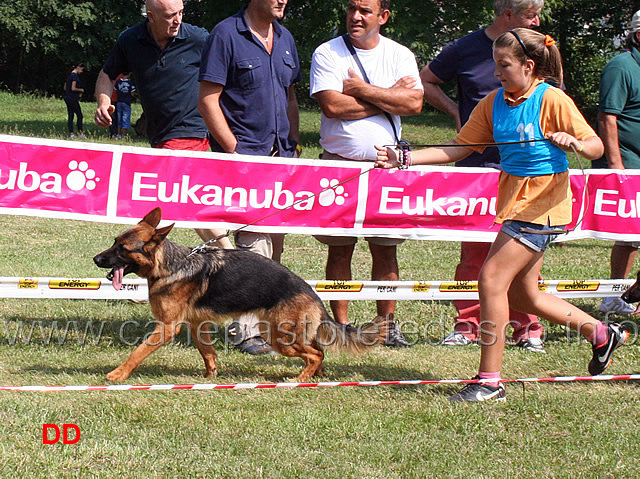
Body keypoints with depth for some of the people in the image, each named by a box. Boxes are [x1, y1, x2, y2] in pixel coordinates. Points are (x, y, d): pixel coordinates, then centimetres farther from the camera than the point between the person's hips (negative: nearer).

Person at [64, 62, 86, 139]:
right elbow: (73, 88, -21)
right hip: (73, 98, -9)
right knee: (79, 115, 0)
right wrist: (80, 90, -4)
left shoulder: (70, 75, 14)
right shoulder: (75, 76, -14)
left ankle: (71, 133, 5)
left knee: (70, 116, 7)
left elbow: (65, 87, 18)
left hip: (67, 97, 9)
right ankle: (80, 132, 1)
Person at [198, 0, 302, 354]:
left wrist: (294, 147, 12)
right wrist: (235, 152, -14)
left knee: (274, 242, 11)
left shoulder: (285, 38, 14)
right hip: (244, 155, -7)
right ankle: (245, 329, -6)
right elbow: (208, 101, -10)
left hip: (280, 155, 7)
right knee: (253, 242, -11)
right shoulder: (226, 35, -8)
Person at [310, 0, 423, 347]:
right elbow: (332, 105, -13)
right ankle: (341, 326, 6)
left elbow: (414, 104, -7)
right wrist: (388, 98, -7)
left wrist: (361, 89, -10)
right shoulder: (327, 54, 1)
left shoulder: (400, 56, 8)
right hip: (339, 163, -2)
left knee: (385, 249, 4)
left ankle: (387, 324, 12)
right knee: (340, 249, 0)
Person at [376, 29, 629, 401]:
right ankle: (601, 333, 33)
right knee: (522, 294, 14)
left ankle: (490, 380, -8)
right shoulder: (495, 102, 6)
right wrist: (404, 159, -3)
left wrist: (572, 143, -36)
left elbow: (596, 147, -14)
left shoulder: (552, 99, -13)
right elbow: (457, 149, 7)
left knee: (493, 279, -14)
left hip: (542, 203, -8)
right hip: (515, 201, 8)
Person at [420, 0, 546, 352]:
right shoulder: (467, 49, 3)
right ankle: (467, 326, 8)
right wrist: (456, 112, 5)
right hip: (475, 165, -1)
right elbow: (426, 81, 16)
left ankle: (527, 328, 8)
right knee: (474, 251, 1)